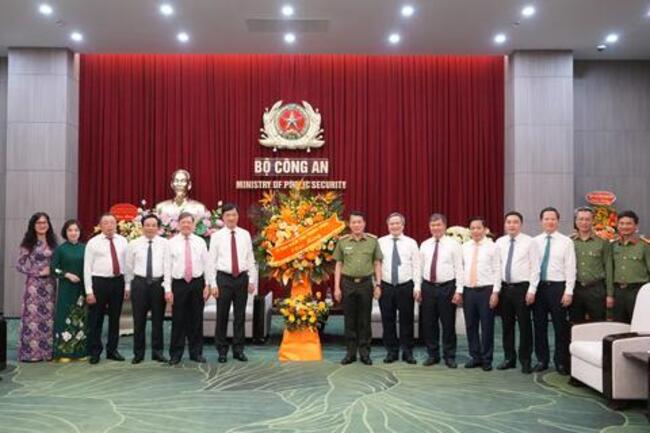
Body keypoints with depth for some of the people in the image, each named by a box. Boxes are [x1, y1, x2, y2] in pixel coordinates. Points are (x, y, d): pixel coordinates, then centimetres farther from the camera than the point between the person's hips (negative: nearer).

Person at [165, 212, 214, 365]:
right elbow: (168, 266, 0)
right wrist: (168, 289, -5)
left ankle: (196, 352, 18)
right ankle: (176, 354, 14)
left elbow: (207, 264, 5)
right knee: (178, 320, 2)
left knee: (196, 319, 7)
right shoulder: (172, 242, 2)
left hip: (197, 283, 1)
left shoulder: (200, 242, 6)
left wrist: (208, 285, -1)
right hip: (179, 284, -1)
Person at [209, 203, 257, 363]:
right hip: (224, 278, -2)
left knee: (240, 315, 8)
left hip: (242, 278, 2)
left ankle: (238, 349, 19)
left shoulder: (245, 235, 6)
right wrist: (213, 284, -7)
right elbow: (212, 261, -1)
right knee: (222, 316, 5)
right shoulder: (216, 236, 0)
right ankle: (222, 350, 17)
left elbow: (250, 259, 7)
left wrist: (252, 280, 2)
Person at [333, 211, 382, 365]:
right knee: (349, 320, 6)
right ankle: (350, 352, 17)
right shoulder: (342, 241, 3)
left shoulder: (373, 240, 2)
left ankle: (364, 352, 17)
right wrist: (337, 287, 1)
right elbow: (338, 265, 6)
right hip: (348, 283, 1)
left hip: (366, 283, 0)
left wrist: (378, 285, -2)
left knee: (365, 320, 6)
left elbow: (377, 264, 5)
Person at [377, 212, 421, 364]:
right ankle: (391, 352, 19)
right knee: (388, 320, 7)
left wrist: (417, 286, -5)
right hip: (386, 287, 1)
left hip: (406, 287, 0)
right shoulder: (380, 242, 5)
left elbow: (416, 266, 1)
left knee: (406, 320, 5)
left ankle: (407, 352, 17)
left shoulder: (411, 243, 4)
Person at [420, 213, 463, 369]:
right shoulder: (424, 245, 9)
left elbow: (459, 268, -5)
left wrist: (458, 290, -11)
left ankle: (449, 356, 17)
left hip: (447, 287, -3)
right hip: (428, 287, 3)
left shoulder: (453, 244, -2)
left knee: (448, 323, 4)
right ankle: (432, 355, 22)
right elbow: (420, 267, 11)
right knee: (428, 323, 8)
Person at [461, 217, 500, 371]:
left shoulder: (492, 247, -3)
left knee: (487, 326, 3)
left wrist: (495, 292, -11)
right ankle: (475, 357, 23)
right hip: (468, 290, 4)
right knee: (470, 326, 9)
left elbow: (497, 270, -5)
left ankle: (486, 359, 16)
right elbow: (461, 269, 10)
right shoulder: (465, 247, 9)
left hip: (486, 290, -4)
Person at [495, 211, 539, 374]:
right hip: (504, 287, 4)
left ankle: (525, 361, 15)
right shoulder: (500, 242, 7)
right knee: (507, 325, 11)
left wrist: (532, 290, -11)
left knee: (524, 325, 3)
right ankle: (509, 358, 23)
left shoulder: (529, 242, -4)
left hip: (522, 287, -4)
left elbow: (535, 267, -6)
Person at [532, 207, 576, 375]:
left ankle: (561, 362, 17)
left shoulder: (566, 242, -1)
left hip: (557, 287, -2)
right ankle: (542, 360, 21)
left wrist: (568, 291, -10)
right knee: (539, 325, 9)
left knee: (560, 326, 5)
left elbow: (570, 268, -4)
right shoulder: (534, 241, 6)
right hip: (538, 286, 2)